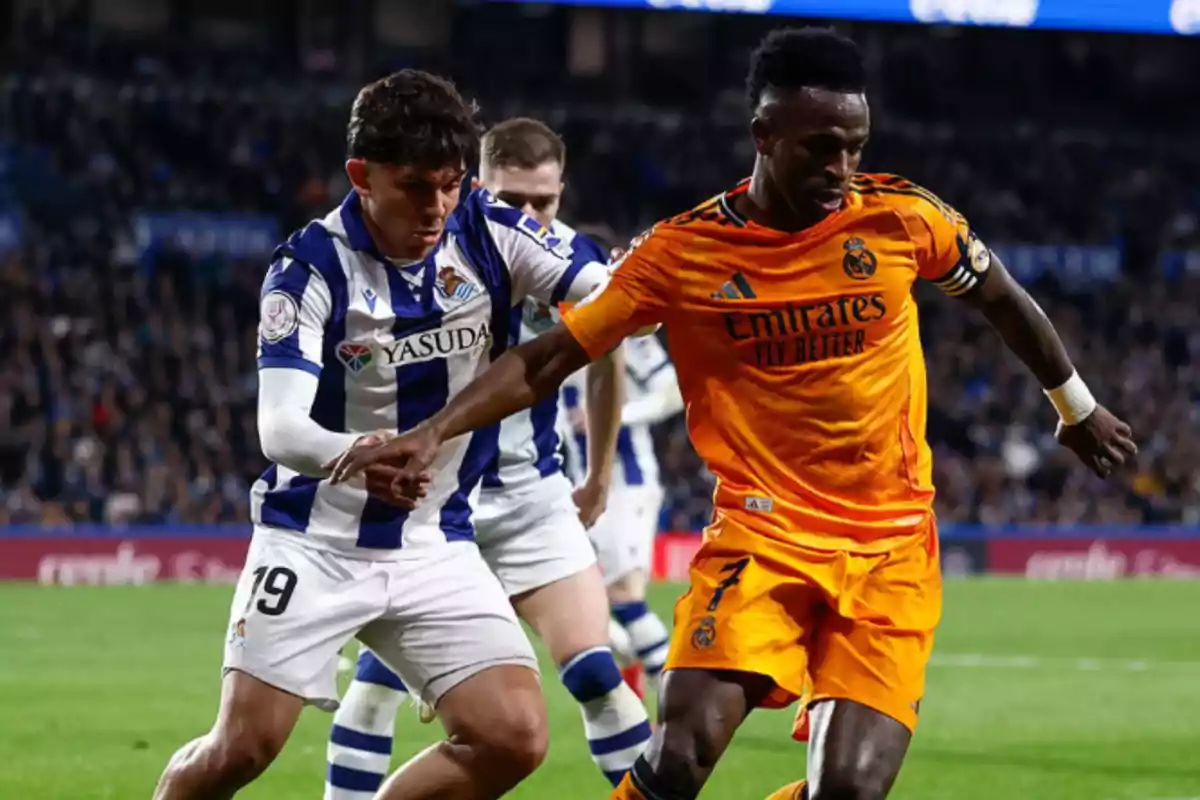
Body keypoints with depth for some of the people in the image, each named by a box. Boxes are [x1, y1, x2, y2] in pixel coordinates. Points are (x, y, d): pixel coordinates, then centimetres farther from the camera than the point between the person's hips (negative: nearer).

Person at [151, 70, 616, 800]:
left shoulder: (489, 235, -8)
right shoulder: (311, 270, -17)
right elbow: (280, 430, -27)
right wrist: (353, 453, -48)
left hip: (436, 547, 3)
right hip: (316, 542, -3)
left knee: (515, 739, -12)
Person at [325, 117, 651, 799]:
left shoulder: (580, 265, -9)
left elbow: (604, 366, 11)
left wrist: (600, 477, 17)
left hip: (533, 494, 2)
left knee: (593, 670, -7)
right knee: (382, 672, -4)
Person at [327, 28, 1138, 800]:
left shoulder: (902, 218, -3)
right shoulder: (682, 252, -6)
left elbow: (1002, 298, 16)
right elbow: (547, 359, -2)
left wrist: (1077, 406, 28)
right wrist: (428, 435, -14)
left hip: (891, 548, 1)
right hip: (763, 532, -1)